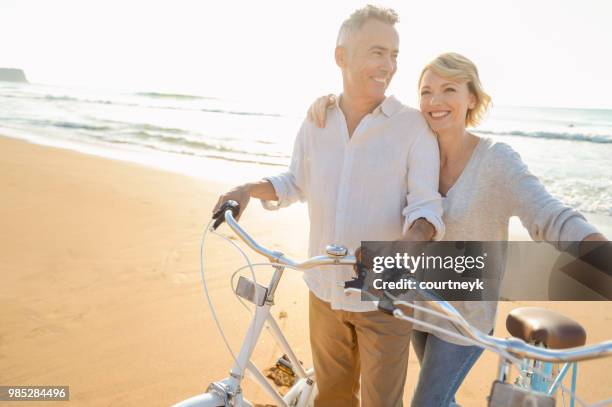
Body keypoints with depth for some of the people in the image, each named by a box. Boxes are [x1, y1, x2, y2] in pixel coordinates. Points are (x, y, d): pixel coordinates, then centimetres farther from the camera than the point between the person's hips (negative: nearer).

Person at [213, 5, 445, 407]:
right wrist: (250, 189, -3)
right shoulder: (316, 122, 0)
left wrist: (413, 240, -36)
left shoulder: (414, 126, -13)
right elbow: (296, 182, 13)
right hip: (325, 290, 4)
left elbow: (425, 205, -14)